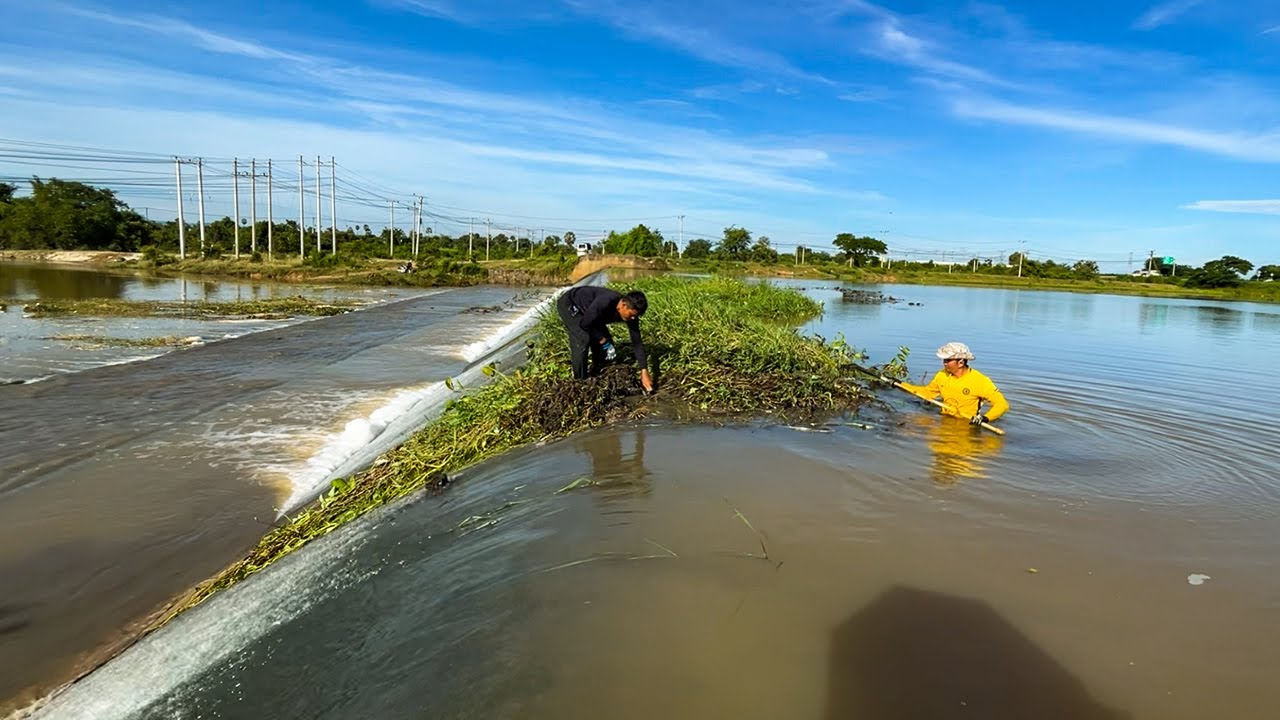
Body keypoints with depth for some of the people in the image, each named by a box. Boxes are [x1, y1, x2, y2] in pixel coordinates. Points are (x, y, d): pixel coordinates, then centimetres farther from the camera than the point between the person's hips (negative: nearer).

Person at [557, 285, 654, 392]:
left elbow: (637, 342, -16)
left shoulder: (630, 311, -20)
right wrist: (602, 339, -21)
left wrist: (644, 372, -20)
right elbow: (584, 323, -29)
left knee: (606, 342, 0)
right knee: (584, 339, -23)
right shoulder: (605, 302, -42)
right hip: (568, 304, -7)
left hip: (587, 308, 7)